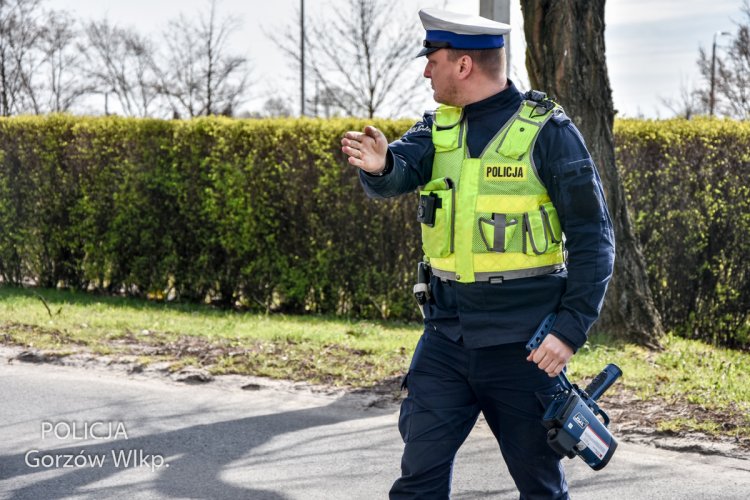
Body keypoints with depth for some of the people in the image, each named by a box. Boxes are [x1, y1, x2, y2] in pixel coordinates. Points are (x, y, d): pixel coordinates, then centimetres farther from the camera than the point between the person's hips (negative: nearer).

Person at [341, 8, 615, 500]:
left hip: (521, 344, -5)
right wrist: (380, 164, -35)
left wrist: (572, 329, -16)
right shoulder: (440, 127, 8)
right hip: (447, 334, 5)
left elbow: (593, 240, -9)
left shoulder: (548, 132, -9)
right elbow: (400, 172, -11)